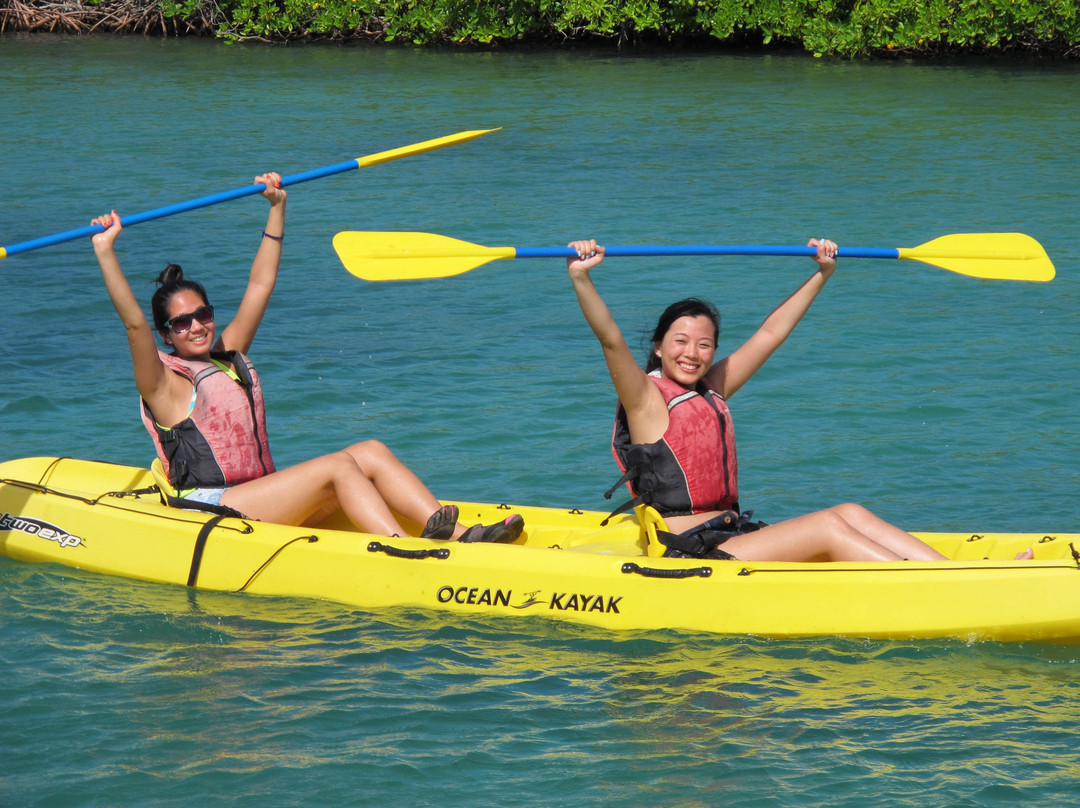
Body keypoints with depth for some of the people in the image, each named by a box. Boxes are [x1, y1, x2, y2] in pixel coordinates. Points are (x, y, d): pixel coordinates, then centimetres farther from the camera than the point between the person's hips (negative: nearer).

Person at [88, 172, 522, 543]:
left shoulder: (228, 357, 21)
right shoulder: (165, 384, -1)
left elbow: (259, 286, 24)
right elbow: (133, 322, -18)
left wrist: (277, 208, 24)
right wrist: (105, 252, -26)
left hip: (262, 501, 8)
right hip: (211, 517, -8)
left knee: (371, 452, -8)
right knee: (338, 465, -23)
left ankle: (460, 536, -21)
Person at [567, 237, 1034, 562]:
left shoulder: (711, 390, 18)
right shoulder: (646, 398, -4)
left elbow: (771, 333, 23)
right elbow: (611, 340, -21)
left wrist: (822, 274, 26)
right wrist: (580, 279, -37)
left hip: (731, 539, 8)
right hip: (685, 555, -8)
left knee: (848, 513, -9)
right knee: (828, 528, -19)